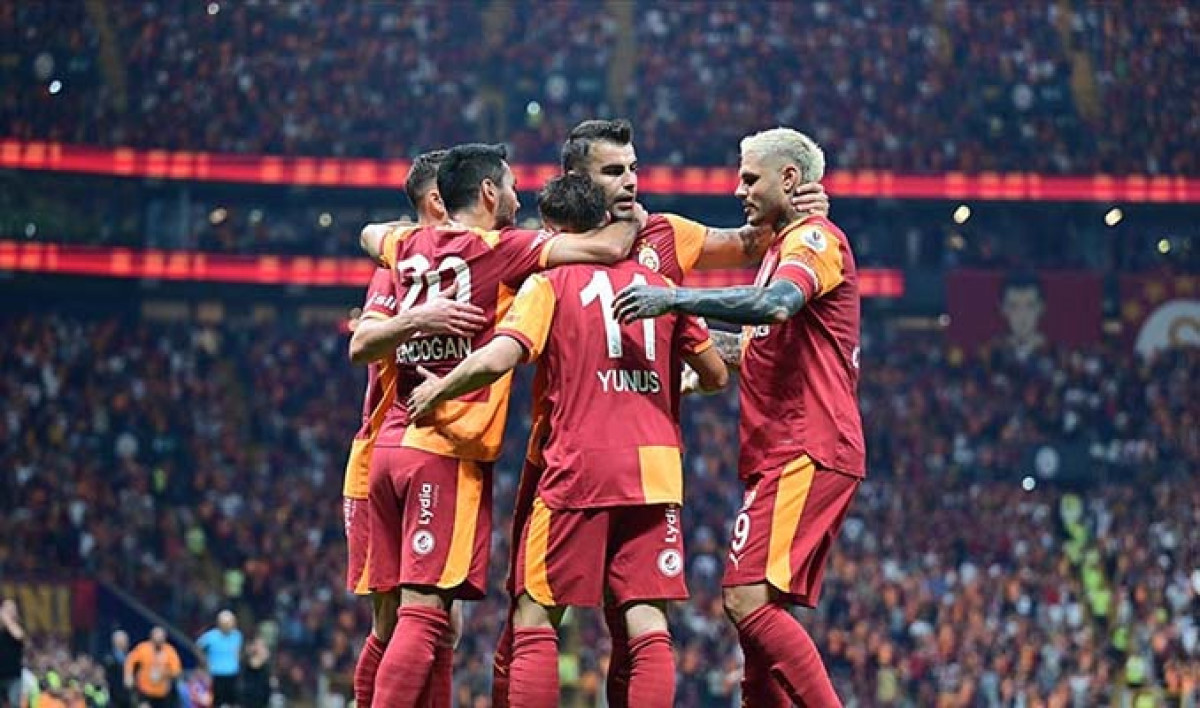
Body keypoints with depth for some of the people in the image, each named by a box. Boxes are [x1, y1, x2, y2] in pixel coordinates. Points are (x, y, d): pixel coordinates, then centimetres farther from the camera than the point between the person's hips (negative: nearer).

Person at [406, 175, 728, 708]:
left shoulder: (549, 284, 0)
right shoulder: (660, 285, 12)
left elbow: (496, 360, -14)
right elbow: (716, 375, 15)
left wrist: (437, 390, 3)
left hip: (579, 468, -3)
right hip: (655, 470, 3)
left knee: (535, 621, 3)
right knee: (647, 625, 0)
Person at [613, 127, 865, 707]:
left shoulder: (815, 238, -7)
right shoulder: (783, 248, 25)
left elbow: (774, 304, -27)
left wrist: (676, 298, -27)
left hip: (807, 454, -10)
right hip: (785, 456, 10)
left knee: (748, 600, -20)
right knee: (757, 609, 7)